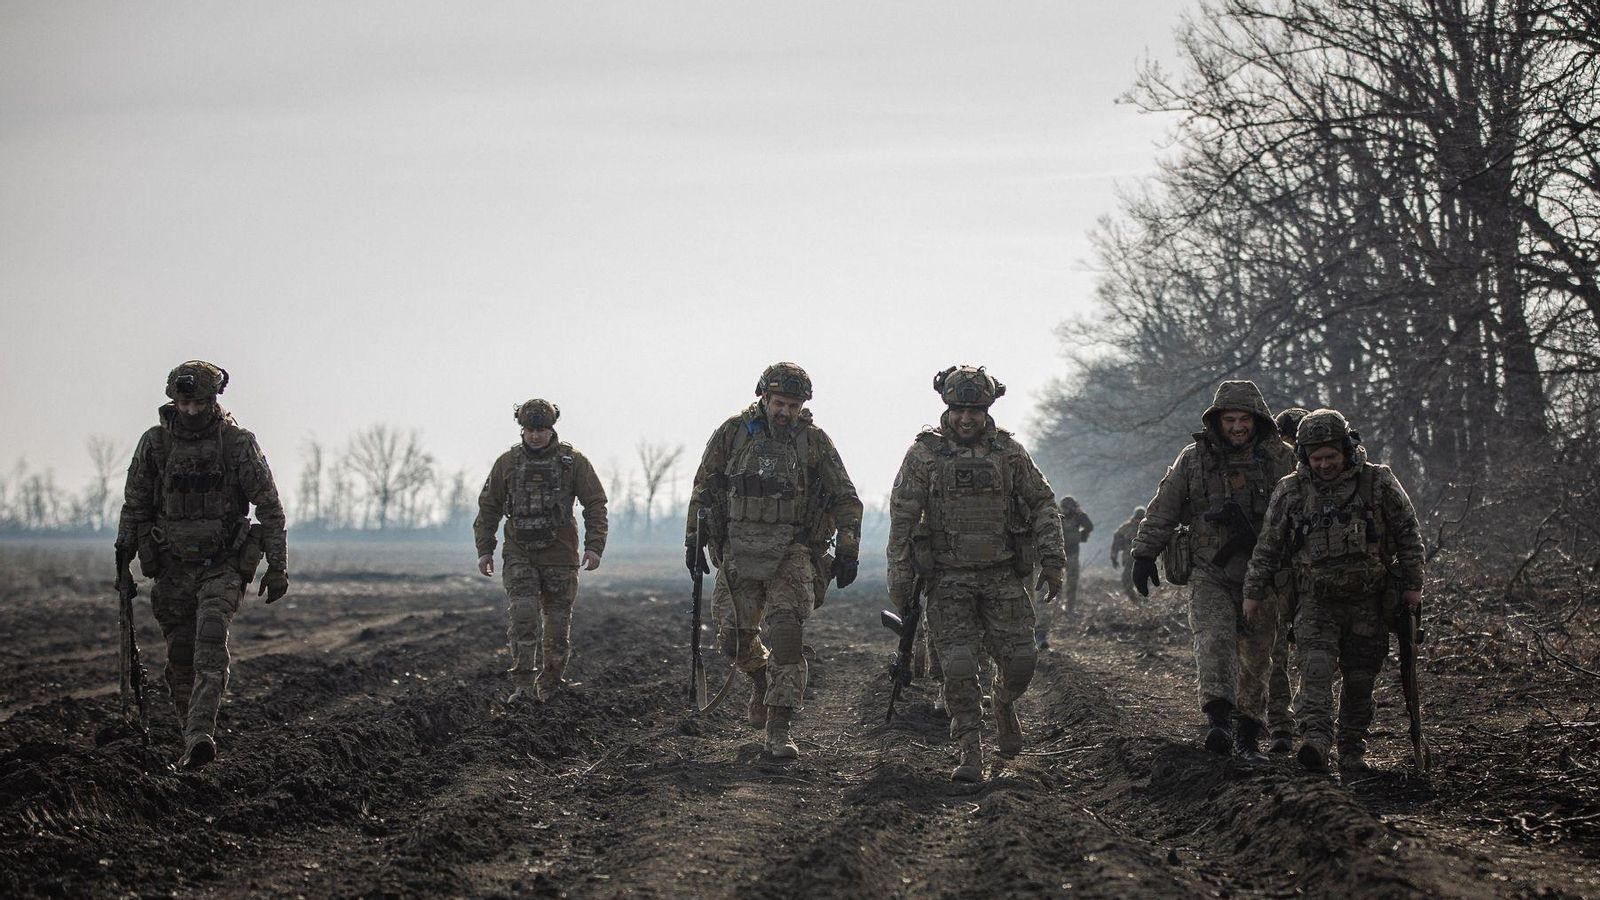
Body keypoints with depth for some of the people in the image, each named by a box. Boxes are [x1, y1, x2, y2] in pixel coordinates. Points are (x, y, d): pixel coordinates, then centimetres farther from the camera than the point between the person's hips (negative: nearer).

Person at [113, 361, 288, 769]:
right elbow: (135, 506, 11)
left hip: (222, 566, -3)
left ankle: (200, 736, -32)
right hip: (173, 567, 3)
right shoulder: (154, 443, 2)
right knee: (180, 662, 5)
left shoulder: (239, 444, -6)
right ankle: (195, 740, 18)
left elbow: (269, 506, -3)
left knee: (211, 648, -22)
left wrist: (278, 566, -5)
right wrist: (122, 561, 9)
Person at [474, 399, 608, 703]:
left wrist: (594, 546, -9)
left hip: (559, 556, 0)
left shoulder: (573, 461, 0)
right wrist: (484, 549, 5)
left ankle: (549, 686, 19)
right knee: (522, 615, -15)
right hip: (519, 555, 0)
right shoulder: (507, 463, 4)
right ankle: (523, 685, -17)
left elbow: (596, 503, 0)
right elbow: (488, 507, 10)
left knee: (557, 623, 5)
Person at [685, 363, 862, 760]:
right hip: (739, 550, 2)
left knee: (786, 633, -16)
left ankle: (779, 729, -13)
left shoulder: (814, 441, 0)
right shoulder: (733, 433, 2)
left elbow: (846, 500, 6)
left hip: (791, 552, -2)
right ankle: (762, 678, 38)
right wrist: (694, 540, 8)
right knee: (735, 637, 4)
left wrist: (847, 549, -1)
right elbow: (704, 488, 11)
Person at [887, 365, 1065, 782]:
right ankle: (970, 752, 1)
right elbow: (902, 517, -1)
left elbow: (1042, 504, 8)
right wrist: (900, 577, -4)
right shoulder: (924, 453, -2)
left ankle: (1004, 703, 31)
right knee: (958, 666, -8)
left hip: (1002, 575, 2)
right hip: (948, 578, -1)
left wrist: (1053, 561, 1)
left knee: (1020, 658, -3)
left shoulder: (1008, 451, 4)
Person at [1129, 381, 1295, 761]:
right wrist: (1144, 554, 6)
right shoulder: (1193, 459, 2)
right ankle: (1218, 719, -33)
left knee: (1256, 656, 7)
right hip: (1210, 574, -1)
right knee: (1213, 638, -23)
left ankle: (1249, 735, 19)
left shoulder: (1279, 459, 1)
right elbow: (1162, 511, 8)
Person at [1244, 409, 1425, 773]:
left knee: (1360, 680, 6)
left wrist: (1412, 584, 3)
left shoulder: (1378, 482, -3)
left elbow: (1408, 534, 5)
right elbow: (1267, 546, 7)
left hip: (1368, 603, 1)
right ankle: (1315, 742, -35)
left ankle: (1353, 753, 18)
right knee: (1315, 668, -21)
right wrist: (1254, 591, 8)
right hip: (1316, 602, 0)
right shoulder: (1291, 491, 0)